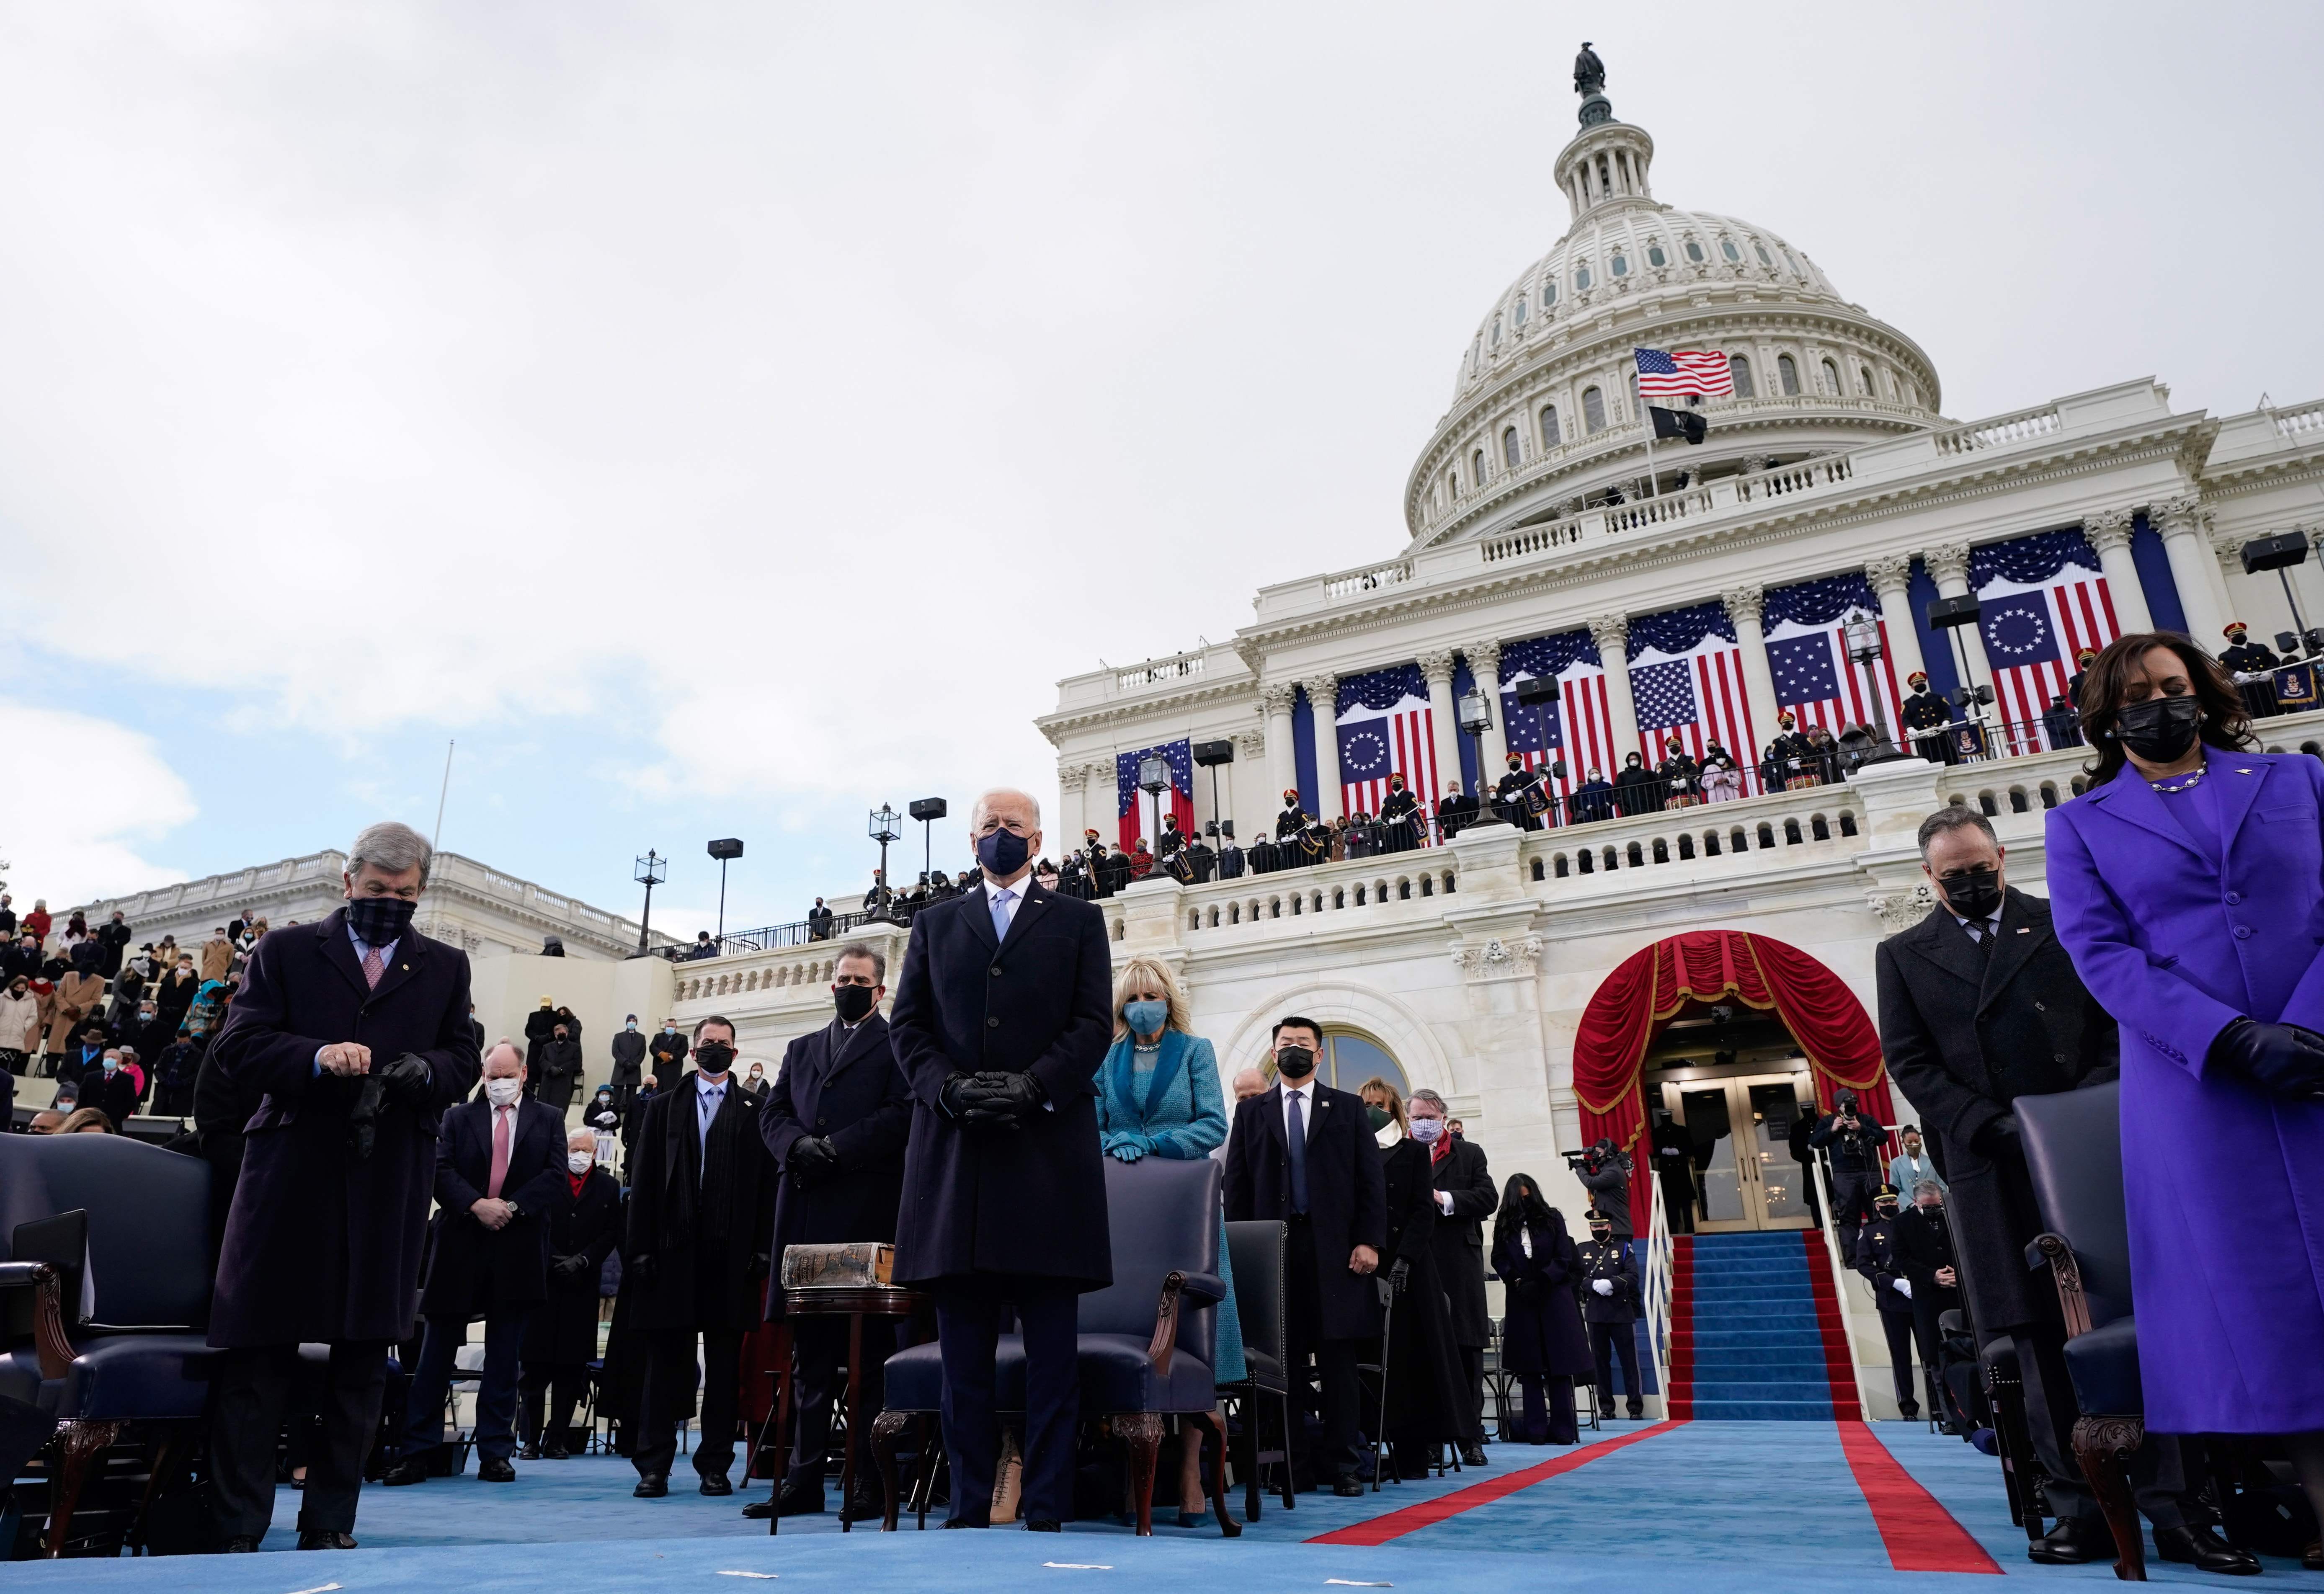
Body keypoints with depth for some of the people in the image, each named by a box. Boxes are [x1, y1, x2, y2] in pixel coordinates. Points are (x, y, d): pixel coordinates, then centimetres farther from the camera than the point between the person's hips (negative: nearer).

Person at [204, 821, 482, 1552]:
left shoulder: (446, 967, 14)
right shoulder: (286, 952, 8)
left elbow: (464, 1062, 11)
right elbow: (235, 1047, 0)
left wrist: (427, 1070, -12)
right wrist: (316, 1057, -18)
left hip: (391, 1189, 2)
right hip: (290, 1177, -1)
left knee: (362, 1362, 8)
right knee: (257, 1355, 3)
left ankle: (330, 1525, 20)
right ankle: (238, 1530, 14)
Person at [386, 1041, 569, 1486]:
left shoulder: (548, 1121, 8)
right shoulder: (458, 1118, 9)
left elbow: (556, 1177, -1)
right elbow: (441, 1171, -2)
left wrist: (512, 1206, -14)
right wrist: (476, 1205, -16)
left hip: (518, 1251, 0)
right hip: (461, 1246, 0)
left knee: (504, 1357, 6)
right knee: (437, 1351, 3)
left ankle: (495, 1453, 13)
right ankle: (417, 1452, 11)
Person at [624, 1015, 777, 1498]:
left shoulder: (754, 1111, 8)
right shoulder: (663, 1108, 12)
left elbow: (767, 1183, 2)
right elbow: (643, 1181, 6)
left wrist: (762, 1249, -6)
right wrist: (640, 1248, -3)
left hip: (732, 1254, -1)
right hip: (674, 1251, 1)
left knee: (724, 1365, 4)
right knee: (666, 1359, 5)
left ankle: (716, 1466, 13)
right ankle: (653, 1466, 13)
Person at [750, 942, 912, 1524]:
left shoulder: (895, 1045, 5)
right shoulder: (801, 1050, 22)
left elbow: (903, 1113, -8)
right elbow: (773, 1113, 13)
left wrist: (835, 1149, -14)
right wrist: (799, 1145, -8)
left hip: (869, 1212, -5)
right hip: (807, 1214, 5)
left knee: (872, 1355, -1)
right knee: (810, 1355, 8)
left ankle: (870, 1485, 5)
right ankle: (804, 1480, 14)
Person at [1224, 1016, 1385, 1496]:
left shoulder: (1347, 1109, 11)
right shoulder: (1251, 1111, 12)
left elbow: (1371, 1180, 5)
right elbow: (1237, 1185, 8)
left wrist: (1369, 1240, -5)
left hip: (1335, 1249, -1)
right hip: (1274, 1249, 1)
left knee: (1338, 1360, 1)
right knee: (1285, 1359, 2)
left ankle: (1341, 1465, 8)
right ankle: (1295, 1464, 10)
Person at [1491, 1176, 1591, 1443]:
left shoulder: (1552, 1219, 3)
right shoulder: (1505, 1226, 6)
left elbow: (1564, 1259, 0)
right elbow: (1499, 1261, 4)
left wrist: (1541, 1282, -11)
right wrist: (1518, 1282, -12)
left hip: (1554, 1299, -1)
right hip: (1522, 1302, 1)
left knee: (1559, 1367, -1)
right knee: (1529, 1368, 1)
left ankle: (1562, 1430, 3)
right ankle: (1536, 1430, 4)